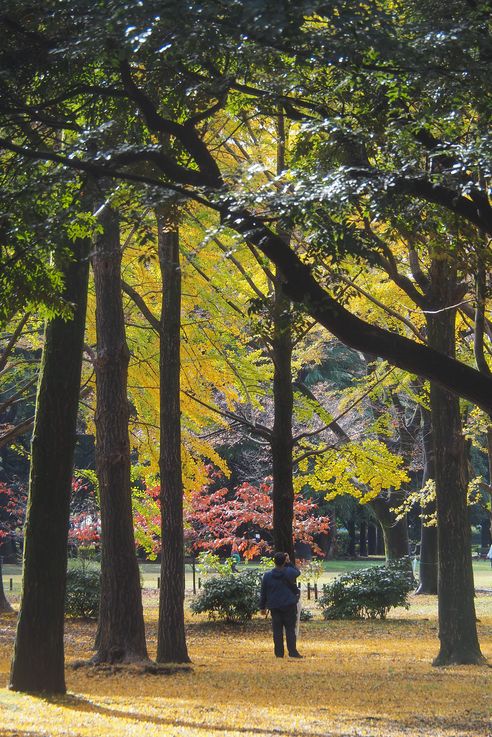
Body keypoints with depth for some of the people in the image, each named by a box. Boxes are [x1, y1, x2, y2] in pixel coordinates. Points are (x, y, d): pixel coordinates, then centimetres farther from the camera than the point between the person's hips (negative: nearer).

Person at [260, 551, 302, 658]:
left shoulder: (267, 576, -1)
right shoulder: (289, 572, -8)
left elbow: (263, 593, 5)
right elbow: (298, 572, 17)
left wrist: (262, 607, 14)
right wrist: (289, 563, 13)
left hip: (274, 607, 2)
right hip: (289, 605, -2)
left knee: (277, 630, 6)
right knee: (290, 629, 2)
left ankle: (279, 653, 6)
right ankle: (292, 651, -5)